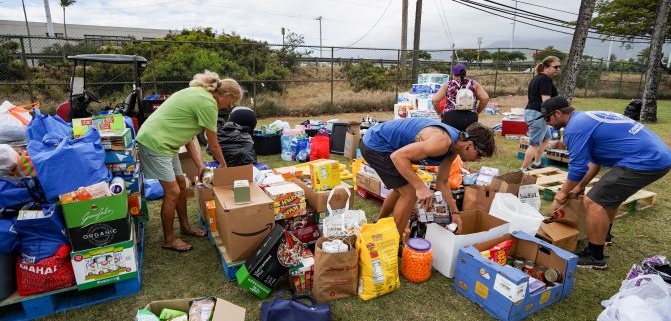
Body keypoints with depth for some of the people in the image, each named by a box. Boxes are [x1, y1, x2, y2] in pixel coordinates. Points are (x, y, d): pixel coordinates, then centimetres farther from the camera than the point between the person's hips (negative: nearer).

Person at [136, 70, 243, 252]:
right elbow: (213, 145, -11)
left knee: (181, 184, 16)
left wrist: (200, 165, 6)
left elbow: (188, 135, 9)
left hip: (163, 141, 10)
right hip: (154, 142, -10)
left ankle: (185, 226, 32)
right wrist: (223, 164, 7)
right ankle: (169, 240, 13)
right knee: (172, 192, -4)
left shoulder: (198, 93, 9)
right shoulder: (208, 103, -20)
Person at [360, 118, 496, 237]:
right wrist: (420, 186, -30)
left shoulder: (453, 148, 4)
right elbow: (398, 156, -31)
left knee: (403, 188, 24)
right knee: (410, 193, -7)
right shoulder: (443, 142, -27)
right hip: (376, 144, -10)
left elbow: (442, 182, 16)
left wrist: (454, 212, 18)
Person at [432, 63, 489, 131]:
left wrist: (440, 113, 18)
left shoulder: (448, 85, 14)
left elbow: (434, 100, 2)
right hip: (470, 117, 1)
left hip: (451, 117, -1)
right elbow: (485, 98, 6)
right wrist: (477, 112, 19)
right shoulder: (473, 84, 17)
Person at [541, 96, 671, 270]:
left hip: (645, 161, -11)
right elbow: (596, 158, 27)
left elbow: (578, 167, -11)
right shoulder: (587, 118, 19)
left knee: (594, 202, -8)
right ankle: (603, 235, 46)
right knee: (609, 192, 29)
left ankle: (595, 258, 2)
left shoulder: (575, 128, -12)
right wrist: (580, 186, 29)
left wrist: (564, 192, 5)